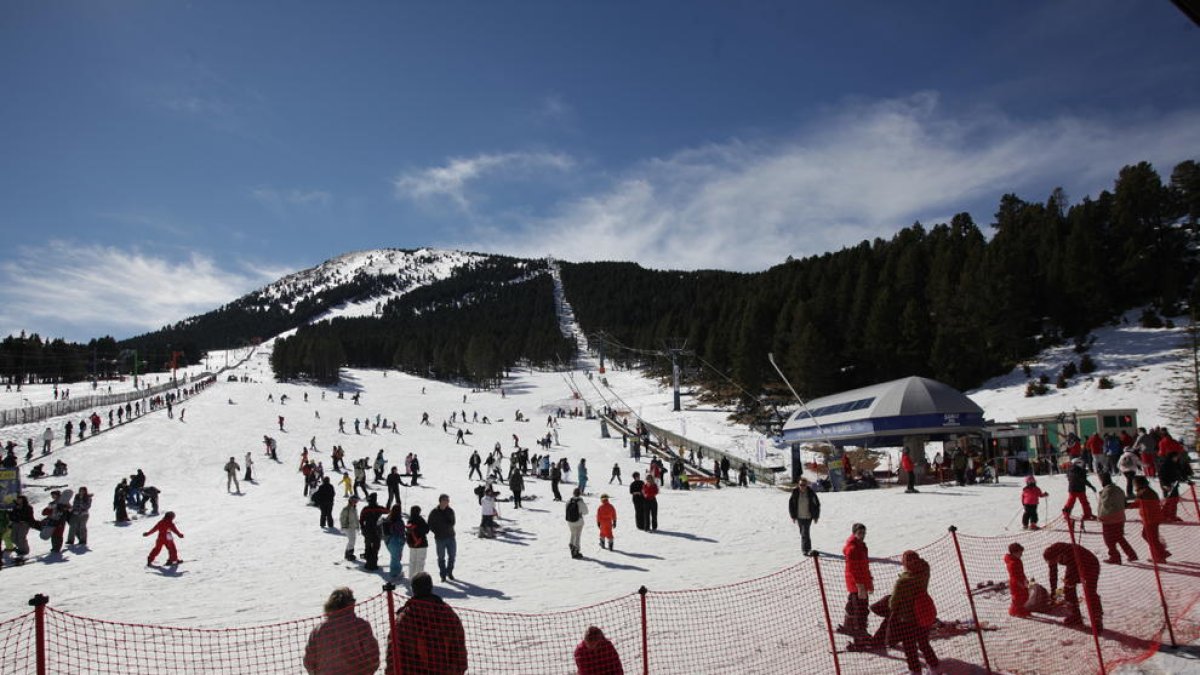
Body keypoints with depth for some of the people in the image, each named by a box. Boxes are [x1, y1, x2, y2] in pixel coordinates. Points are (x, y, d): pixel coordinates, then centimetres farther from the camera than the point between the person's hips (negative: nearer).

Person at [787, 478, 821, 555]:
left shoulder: (811, 493, -11)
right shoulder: (795, 492, -8)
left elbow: (817, 504, -1)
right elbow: (790, 504, 1)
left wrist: (816, 516, 0)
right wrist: (793, 516, 0)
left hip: (808, 517, -3)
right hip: (799, 517, 3)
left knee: (805, 533, -12)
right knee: (803, 533, 16)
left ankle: (805, 550, -5)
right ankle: (808, 548, 36)